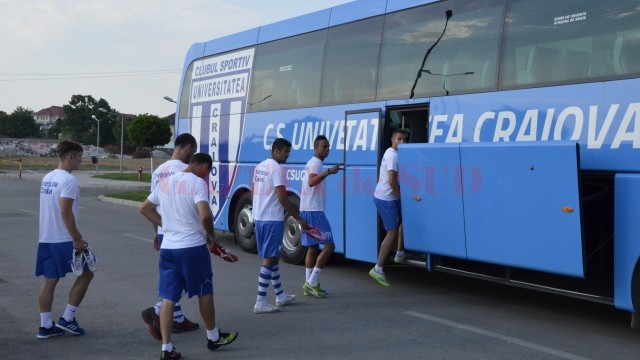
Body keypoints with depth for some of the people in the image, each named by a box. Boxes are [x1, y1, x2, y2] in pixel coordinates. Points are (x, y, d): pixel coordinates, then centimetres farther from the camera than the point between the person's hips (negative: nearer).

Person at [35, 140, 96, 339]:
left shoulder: (47, 178, 12)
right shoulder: (69, 180, -16)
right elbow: (65, 212, -22)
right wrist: (77, 239, -18)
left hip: (45, 239, 8)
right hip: (64, 240, -8)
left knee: (49, 281, 12)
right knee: (86, 273, 7)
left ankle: (45, 326, 14)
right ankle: (67, 319, 8)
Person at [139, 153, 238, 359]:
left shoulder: (166, 183, 11)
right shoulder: (197, 183, -11)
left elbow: (144, 209, 20)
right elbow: (205, 215, -23)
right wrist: (211, 235, -6)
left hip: (168, 247, 5)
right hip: (193, 247, -5)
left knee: (168, 298, 5)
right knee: (204, 292, 13)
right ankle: (213, 337, 29)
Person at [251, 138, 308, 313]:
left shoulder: (259, 167, 12)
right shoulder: (277, 168, -15)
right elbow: (282, 198, -19)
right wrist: (299, 219, -13)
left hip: (259, 218, 9)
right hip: (272, 220, -9)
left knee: (272, 257, 18)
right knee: (269, 259, -6)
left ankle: (281, 295, 29)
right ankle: (261, 303, -6)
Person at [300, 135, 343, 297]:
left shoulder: (312, 163, 20)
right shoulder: (316, 163, -12)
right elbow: (312, 182, -31)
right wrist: (328, 172, -39)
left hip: (307, 210, 11)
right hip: (314, 211, -11)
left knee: (313, 247, 12)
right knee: (329, 245, -11)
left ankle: (309, 285, 14)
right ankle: (312, 282, -12)